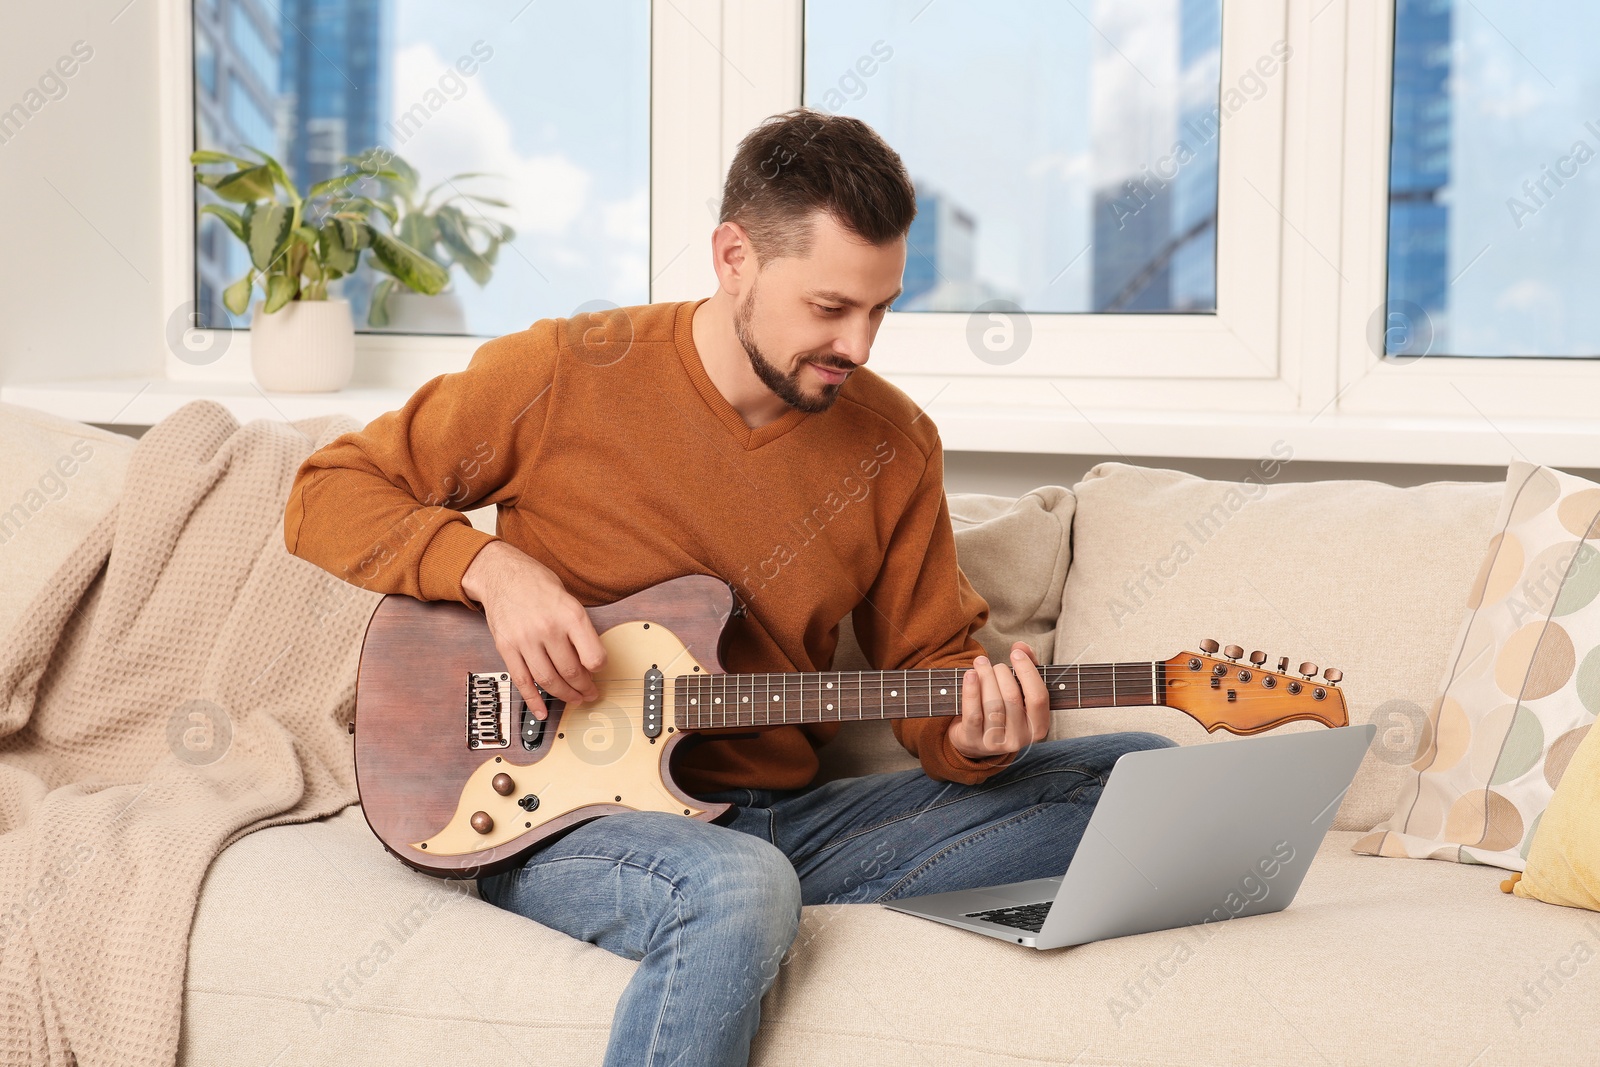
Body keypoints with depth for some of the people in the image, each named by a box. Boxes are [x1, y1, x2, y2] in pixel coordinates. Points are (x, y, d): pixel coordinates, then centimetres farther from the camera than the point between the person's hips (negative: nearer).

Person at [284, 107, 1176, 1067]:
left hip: (788, 823, 6)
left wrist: (969, 735, -14)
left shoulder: (895, 442, 5)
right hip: (569, 820, -5)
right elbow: (328, 494, 2)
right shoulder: (564, 376, -6)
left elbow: (928, 655, 11)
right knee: (739, 889, -42)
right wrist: (492, 569, -16)